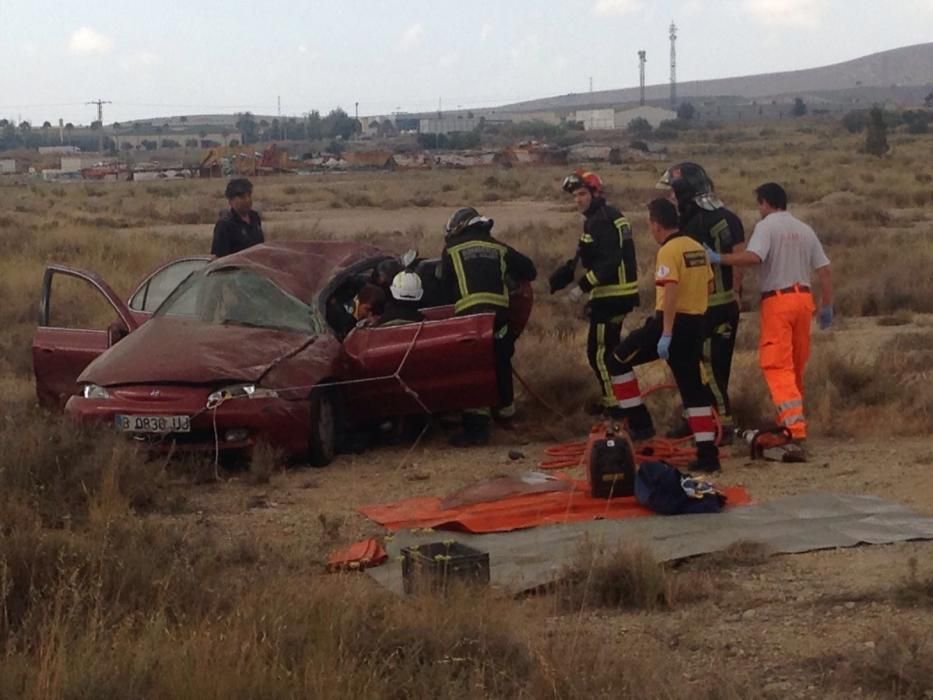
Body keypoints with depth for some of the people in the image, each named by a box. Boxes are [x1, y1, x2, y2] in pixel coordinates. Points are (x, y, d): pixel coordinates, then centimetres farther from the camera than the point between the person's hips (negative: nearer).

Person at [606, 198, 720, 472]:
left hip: (673, 322, -8)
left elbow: (671, 291, -22)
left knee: (618, 360, 8)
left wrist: (666, 334, -25)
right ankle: (708, 454, 7)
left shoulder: (669, 250, -13)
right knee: (694, 389, 11)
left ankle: (639, 421, 6)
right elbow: (708, 285, 18)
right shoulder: (697, 248, 12)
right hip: (697, 323, 8)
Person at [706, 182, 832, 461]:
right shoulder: (805, 229, 13)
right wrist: (827, 306, 17)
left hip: (777, 300, -6)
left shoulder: (766, 226, -7)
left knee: (778, 368, -10)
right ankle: (793, 421, 30)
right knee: (796, 366, 18)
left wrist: (719, 258, -18)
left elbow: (753, 257, -25)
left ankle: (796, 432, -23)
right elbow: (825, 270, 11)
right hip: (803, 297, 7)